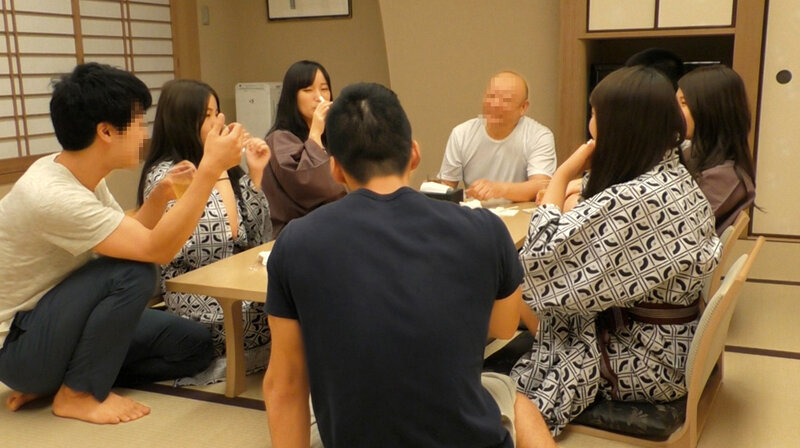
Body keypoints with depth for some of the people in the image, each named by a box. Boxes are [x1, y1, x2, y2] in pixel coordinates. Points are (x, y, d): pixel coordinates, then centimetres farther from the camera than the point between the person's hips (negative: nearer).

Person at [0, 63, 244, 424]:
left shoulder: (80, 175, -1)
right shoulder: (52, 195, -30)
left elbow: (130, 239, 8)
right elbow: (156, 249, -33)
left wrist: (162, 194, -8)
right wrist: (210, 169, -34)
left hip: (56, 320, 9)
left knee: (193, 344, 0)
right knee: (133, 271, -30)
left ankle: (53, 379, 5)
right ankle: (77, 393, -12)